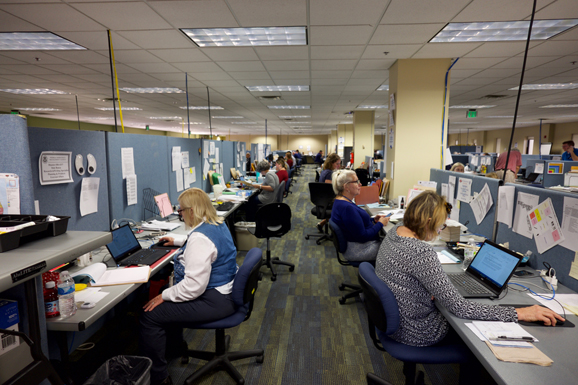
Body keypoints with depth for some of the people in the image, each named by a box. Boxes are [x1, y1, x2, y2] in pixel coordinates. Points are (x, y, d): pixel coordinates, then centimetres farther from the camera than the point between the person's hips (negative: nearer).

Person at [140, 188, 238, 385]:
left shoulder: (200, 238, -26)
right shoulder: (218, 224, 5)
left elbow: (194, 286, -29)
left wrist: (164, 296, -16)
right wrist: (177, 241, 32)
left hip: (214, 300, -10)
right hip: (224, 290, 10)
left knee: (150, 315, -6)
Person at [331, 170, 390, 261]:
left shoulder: (340, 202, 6)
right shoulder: (347, 208, -27)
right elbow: (363, 237, -24)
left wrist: (373, 220, 4)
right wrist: (380, 224, -11)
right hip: (358, 250, -10)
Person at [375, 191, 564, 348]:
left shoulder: (395, 231, -6)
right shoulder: (422, 253, -35)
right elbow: (460, 307, -30)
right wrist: (519, 313, -25)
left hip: (391, 319, 8)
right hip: (416, 333, -8)